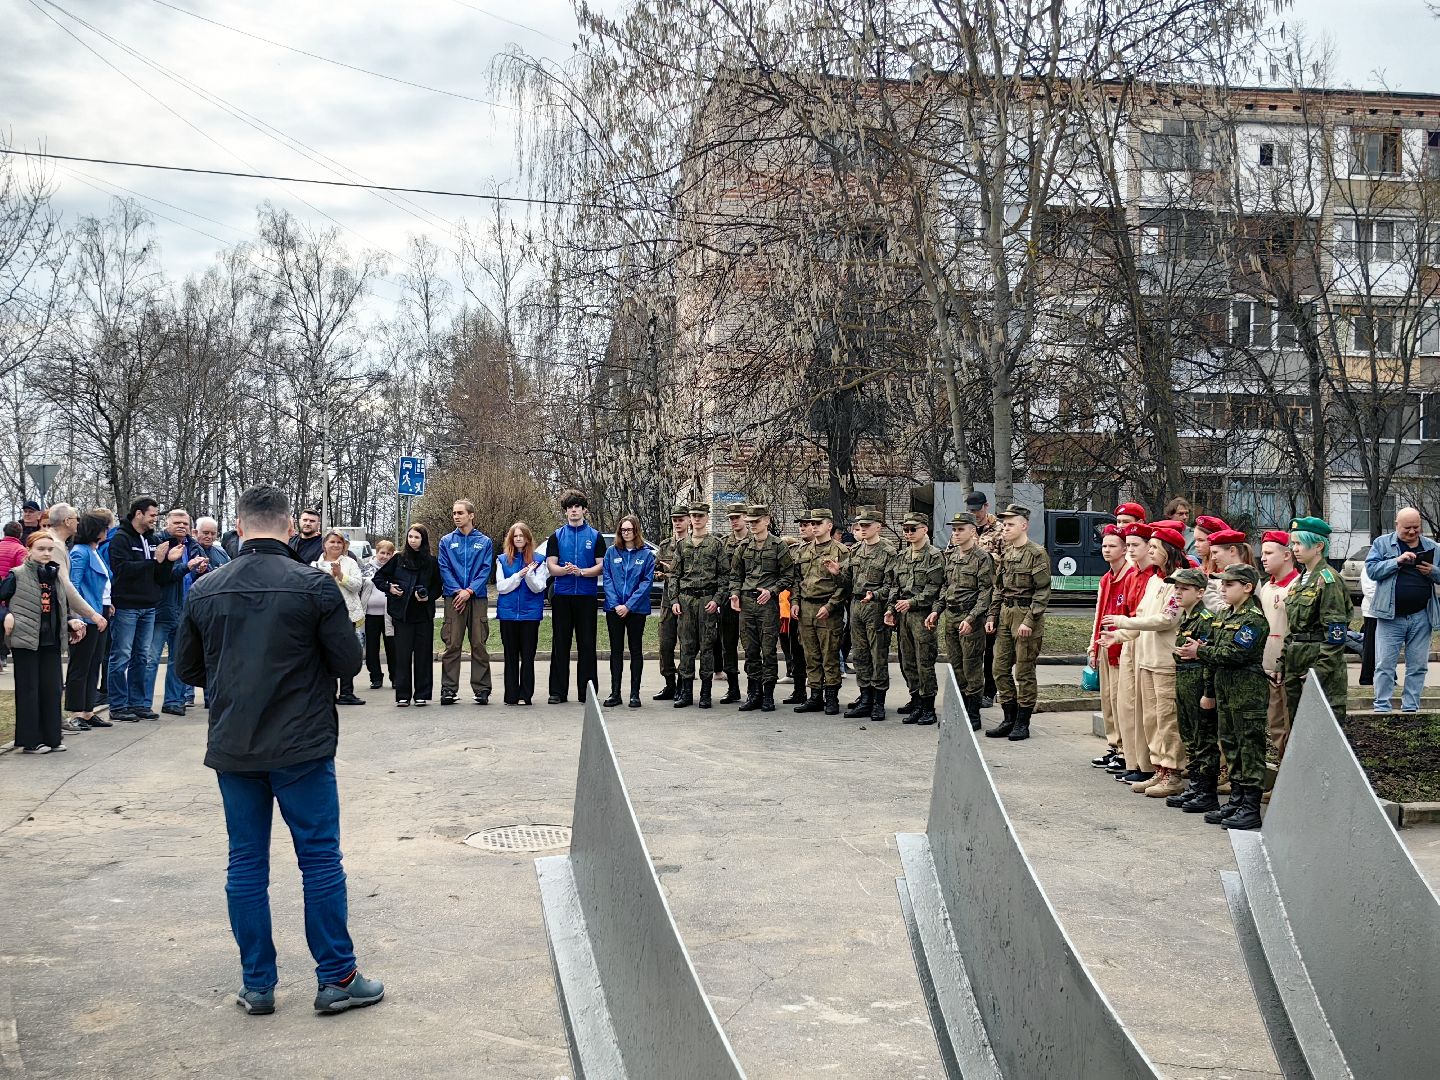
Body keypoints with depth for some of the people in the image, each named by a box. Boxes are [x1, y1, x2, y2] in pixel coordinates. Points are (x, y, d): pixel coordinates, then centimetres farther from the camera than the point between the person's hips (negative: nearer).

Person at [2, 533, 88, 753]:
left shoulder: (55, 575, 12)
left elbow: (63, 607, 19)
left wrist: (72, 620, 2)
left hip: (51, 640, 5)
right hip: (25, 640, -5)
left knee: (52, 688, 8)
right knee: (28, 690, 1)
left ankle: (52, 737, 17)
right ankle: (30, 741, 8)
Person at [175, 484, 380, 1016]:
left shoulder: (204, 590, 0)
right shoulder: (314, 585, -11)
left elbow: (188, 668, 10)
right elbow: (349, 662, -6)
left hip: (231, 748, 3)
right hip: (302, 747, -3)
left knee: (246, 864, 11)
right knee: (320, 859, 5)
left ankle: (257, 985, 17)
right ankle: (337, 979, 12)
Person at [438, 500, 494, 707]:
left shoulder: (484, 542, 8)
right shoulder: (446, 541, 10)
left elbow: (486, 570, 0)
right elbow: (444, 569, 3)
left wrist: (469, 591, -12)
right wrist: (457, 591, -10)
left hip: (478, 598, 0)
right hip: (454, 598, 0)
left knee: (479, 645, 0)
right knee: (452, 645, -2)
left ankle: (482, 689, 4)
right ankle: (448, 689, 2)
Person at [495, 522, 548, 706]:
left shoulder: (538, 560, 4)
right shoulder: (503, 560, 7)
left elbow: (538, 587, -4)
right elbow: (501, 587, -1)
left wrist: (529, 573, -22)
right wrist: (519, 575, -12)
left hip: (530, 613, -1)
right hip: (508, 613, 1)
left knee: (528, 656, 0)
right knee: (510, 656, 5)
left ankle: (525, 695, 4)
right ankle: (511, 695, 9)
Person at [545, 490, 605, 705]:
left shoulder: (595, 536, 7)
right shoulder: (556, 536, 10)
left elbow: (601, 566, 1)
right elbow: (551, 566, 3)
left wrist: (580, 571, -15)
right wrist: (565, 570, -18)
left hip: (586, 596, -1)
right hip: (562, 596, 1)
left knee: (587, 644, 1)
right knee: (560, 644, 3)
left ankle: (587, 691, 6)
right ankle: (558, 691, 8)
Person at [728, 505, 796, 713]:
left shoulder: (779, 545, -1)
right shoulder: (744, 546, 11)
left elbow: (789, 575, -2)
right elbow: (735, 574, 18)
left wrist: (771, 590, -13)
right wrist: (735, 593, 2)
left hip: (768, 602, -4)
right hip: (746, 602, 4)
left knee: (768, 650, -2)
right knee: (750, 650, 7)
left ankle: (768, 695, 4)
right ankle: (753, 693, 14)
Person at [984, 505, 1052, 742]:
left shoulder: (1037, 554, -10)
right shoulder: (1007, 553, 14)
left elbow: (1042, 591, -14)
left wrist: (1029, 621, -19)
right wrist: (992, 615, 12)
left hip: (1026, 615, -8)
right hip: (1006, 614, 8)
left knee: (1024, 672, -1)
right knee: (1001, 667, 8)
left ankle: (1023, 723, 7)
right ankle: (1009, 719, 18)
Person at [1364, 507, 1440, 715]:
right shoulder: (1382, 543, 3)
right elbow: (1371, 569, -8)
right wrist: (1397, 561, -19)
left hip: (1421, 617, 3)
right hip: (1391, 616, -3)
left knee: (1418, 666, 7)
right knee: (1385, 666, -2)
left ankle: (1410, 708, 15)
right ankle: (1382, 708, 3)